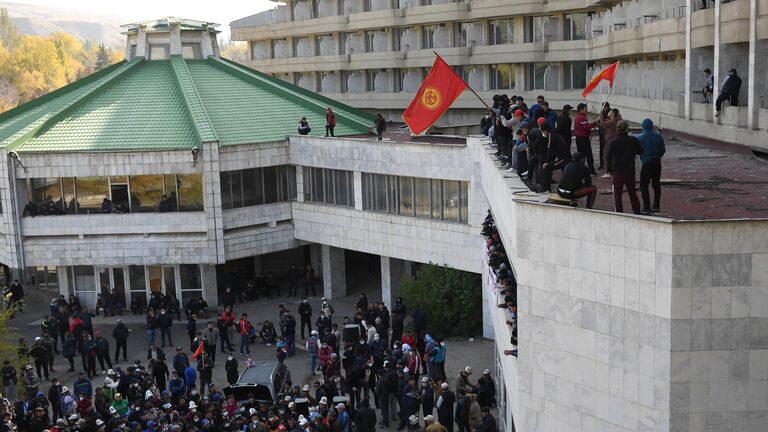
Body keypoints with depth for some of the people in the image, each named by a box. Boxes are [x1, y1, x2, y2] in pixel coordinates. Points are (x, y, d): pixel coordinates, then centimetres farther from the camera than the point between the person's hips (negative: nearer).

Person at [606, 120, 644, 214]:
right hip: (630, 172, 2)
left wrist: (609, 170, 5)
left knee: (617, 195, 6)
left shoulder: (613, 143, -10)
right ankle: (637, 213, 22)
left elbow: (608, 158, -8)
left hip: (617, 172, -2)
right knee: (633, 194, 16)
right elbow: (640, 151, 10)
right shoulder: (634, 141, -6)